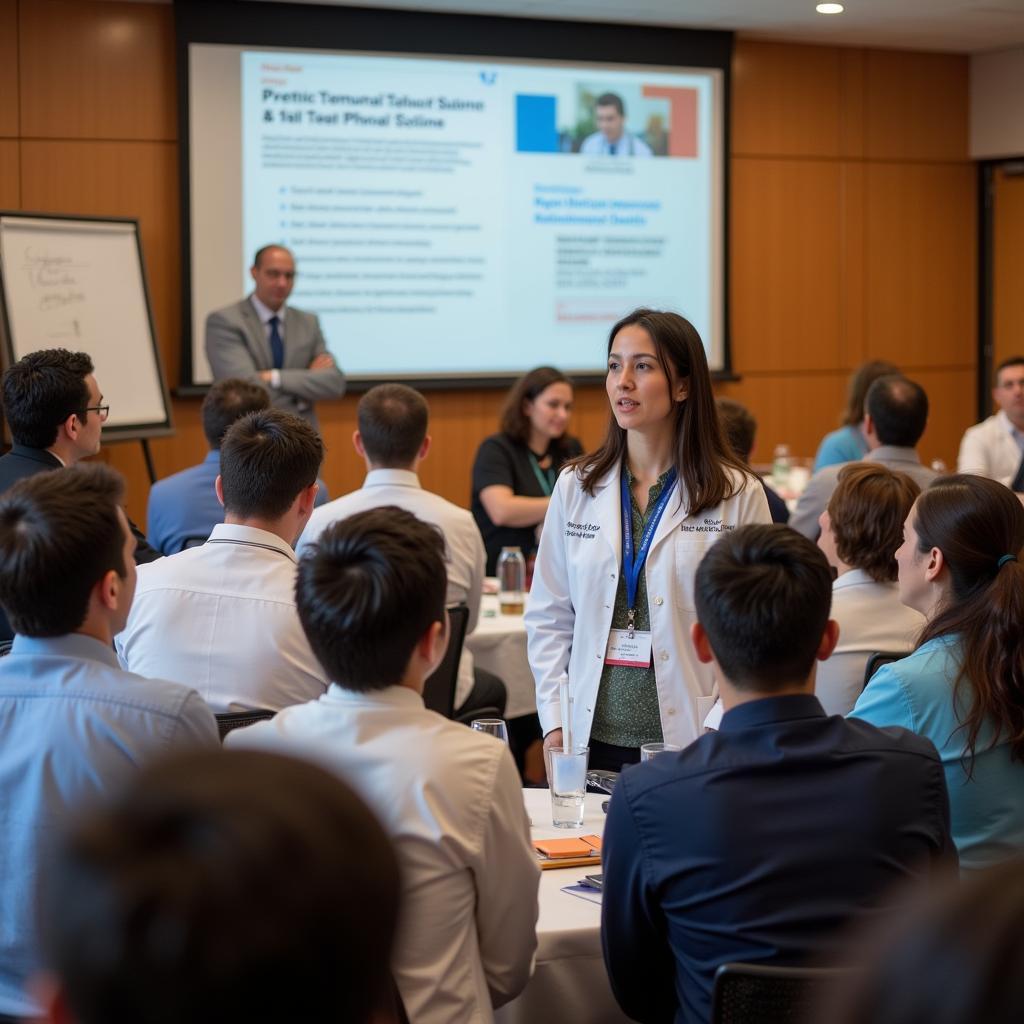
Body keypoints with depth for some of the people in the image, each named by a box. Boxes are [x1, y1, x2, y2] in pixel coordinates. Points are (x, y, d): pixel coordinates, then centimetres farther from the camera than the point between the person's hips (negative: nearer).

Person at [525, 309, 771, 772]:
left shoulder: (738, 494, -3)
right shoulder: (576, 487, 7)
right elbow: (549, 616, 10)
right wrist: (553, 724, 1)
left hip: (692, 741, -3)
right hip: (595, 737, 3)